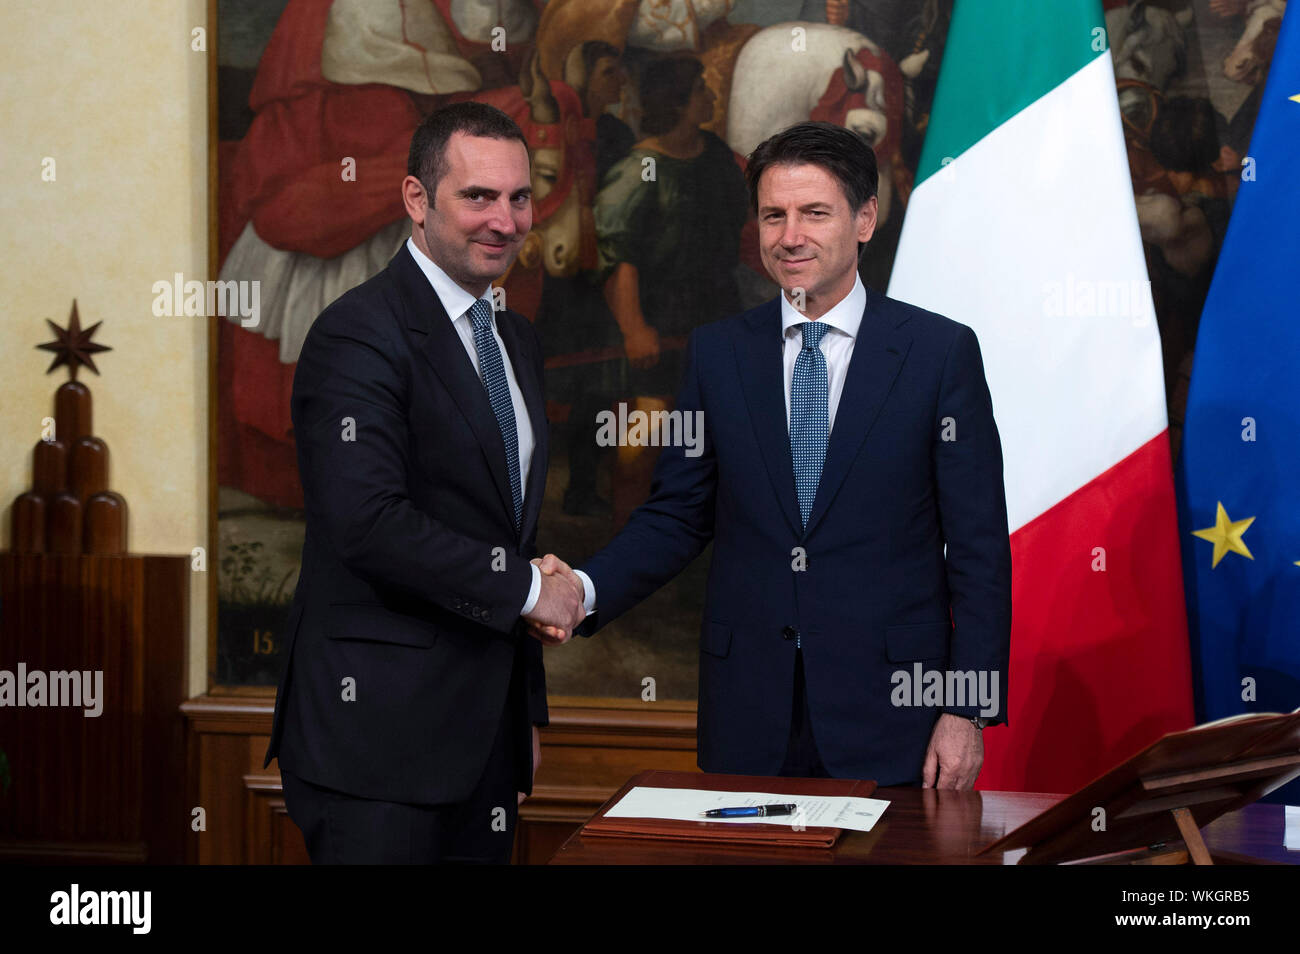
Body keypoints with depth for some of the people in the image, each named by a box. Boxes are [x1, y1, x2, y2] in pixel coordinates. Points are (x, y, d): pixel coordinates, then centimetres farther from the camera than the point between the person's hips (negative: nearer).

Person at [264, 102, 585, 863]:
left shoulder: (516, 340, 17)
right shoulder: (360, 336, -12)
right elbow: (369, 523, -23)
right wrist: (525, 590, -13)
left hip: (488, 732, 8)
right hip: (378, 732, -8)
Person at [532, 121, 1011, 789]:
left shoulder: (942, 351, -2)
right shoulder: (716, 353, 7)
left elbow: (977, 546, -3)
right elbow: (676, 515, 9)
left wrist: (967, 711, -8)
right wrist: (586, 589, -10)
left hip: (886, 709, -2)